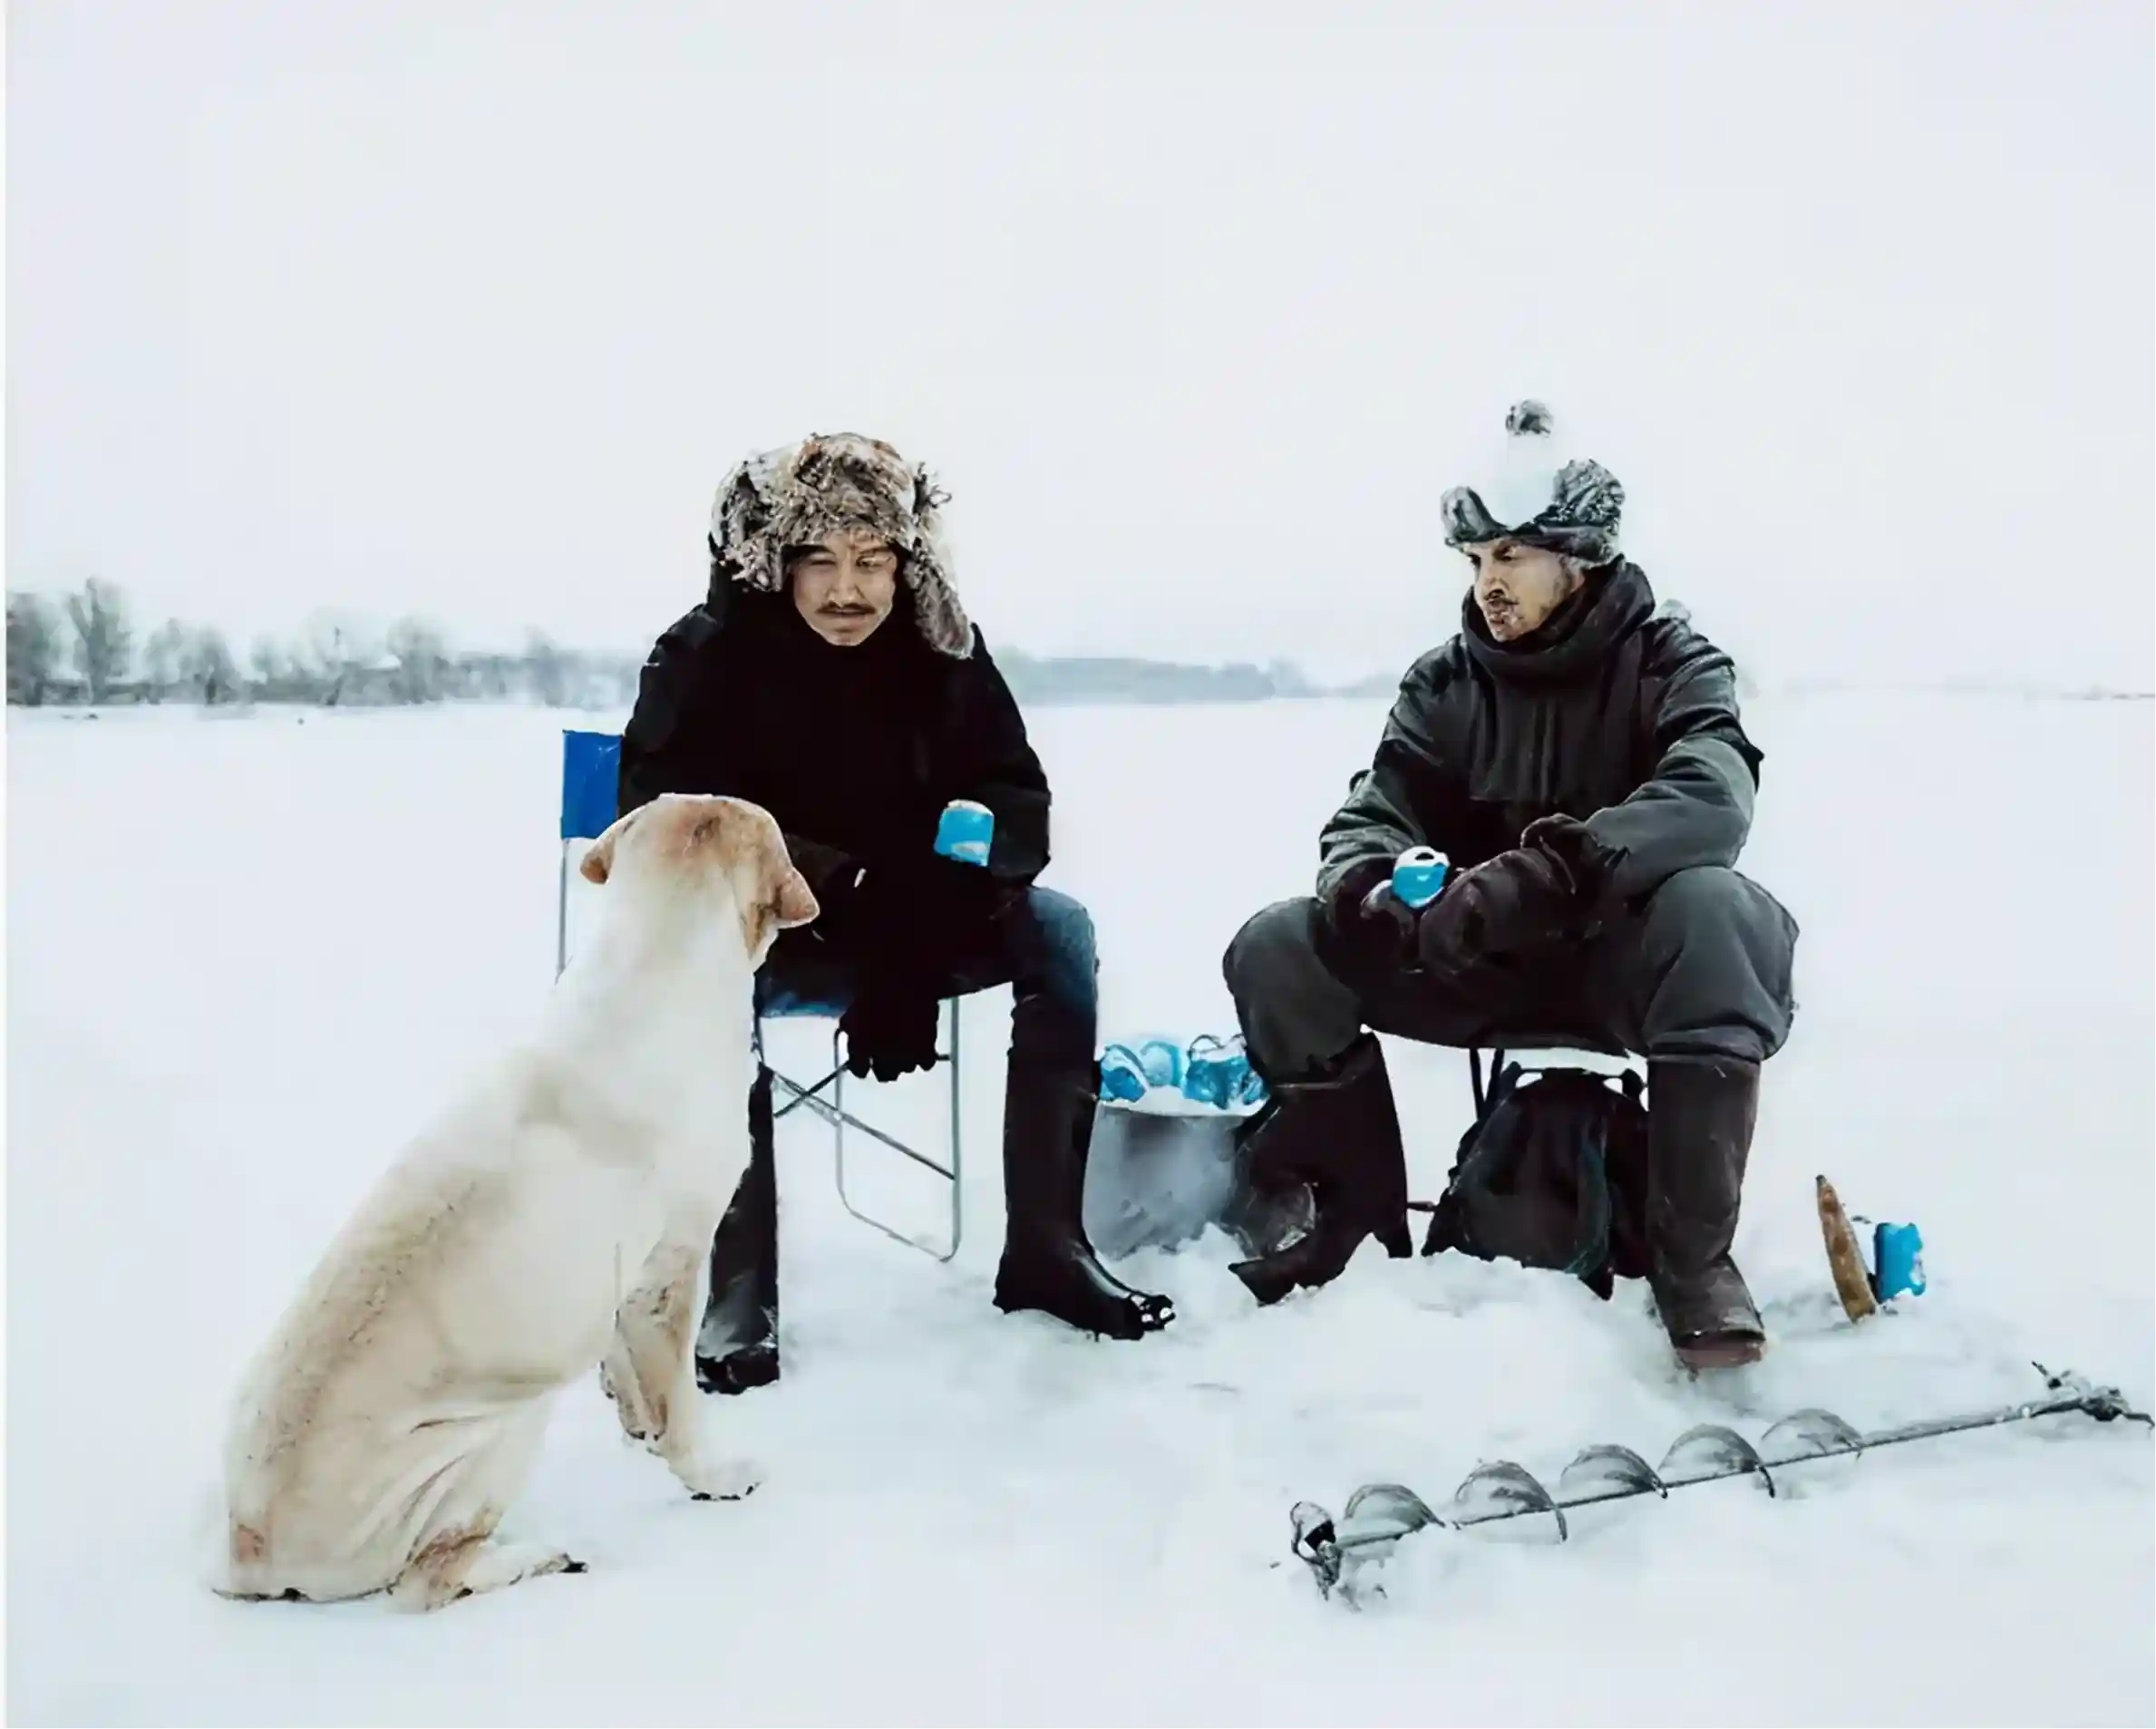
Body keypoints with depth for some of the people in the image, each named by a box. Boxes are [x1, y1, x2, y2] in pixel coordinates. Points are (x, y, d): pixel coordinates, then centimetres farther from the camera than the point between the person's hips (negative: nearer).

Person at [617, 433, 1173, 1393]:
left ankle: (1044, 1244, -16)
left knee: (1057, 928, -19)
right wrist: (838, 878, -34)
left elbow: (1018, 811, -10)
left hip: (904, 932, 3)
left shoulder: (944, 654, -6)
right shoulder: (705, 657, -13)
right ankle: (737, 1280, -31)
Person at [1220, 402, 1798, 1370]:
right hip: (1481, 963, 4)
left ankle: (1693, 1255, -26)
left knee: (1712, 909, -38)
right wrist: (1370, 891, -32)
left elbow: (1711, 800, -29)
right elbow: (1372, 816, -5)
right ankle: (1361, 1212, 2)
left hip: (1624, 957, -3)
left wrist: (1539, 877, -44)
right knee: (1277, 952, -16)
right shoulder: (1444, 683, 3)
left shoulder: (1668, 662, -8)